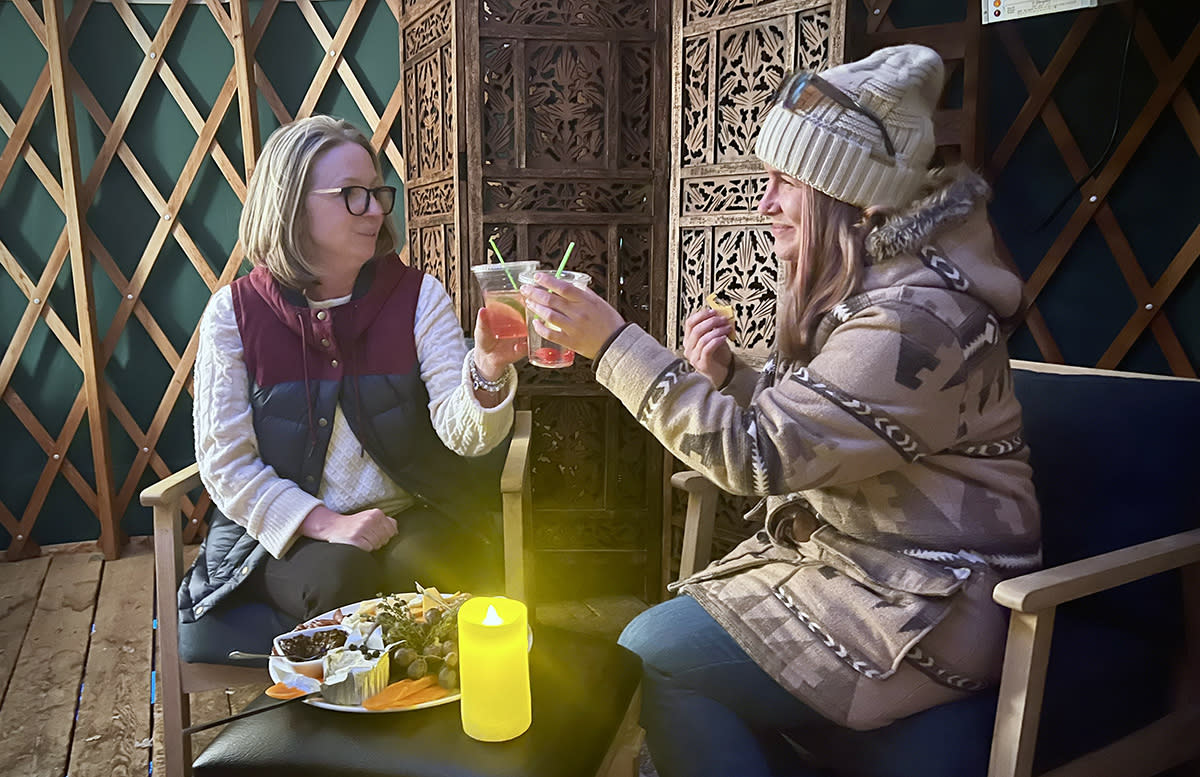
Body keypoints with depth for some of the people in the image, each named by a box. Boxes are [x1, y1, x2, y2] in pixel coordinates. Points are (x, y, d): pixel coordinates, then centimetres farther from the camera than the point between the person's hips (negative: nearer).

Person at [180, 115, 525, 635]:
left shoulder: (418, 295, -1)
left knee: (443, 565, -29)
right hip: (286, 534, 0)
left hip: (411, 519, 1)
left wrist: (488, 371, -35)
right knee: (341, 579, -31)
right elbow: (225, 462, -4)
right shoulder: (235, 311, -2)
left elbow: (461, 432, -12)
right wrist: (327, 524, -16)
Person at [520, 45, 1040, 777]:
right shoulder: (853, 285, 5)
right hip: (837, 552, 9)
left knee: (651, 658, -11)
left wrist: (612, 342, -27)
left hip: (919, 608, -9)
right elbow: (794, 431, 11)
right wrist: (725, 378, -7)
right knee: (659, 631, 2)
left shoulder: (915, 316, -25)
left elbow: (761, 456, -26)